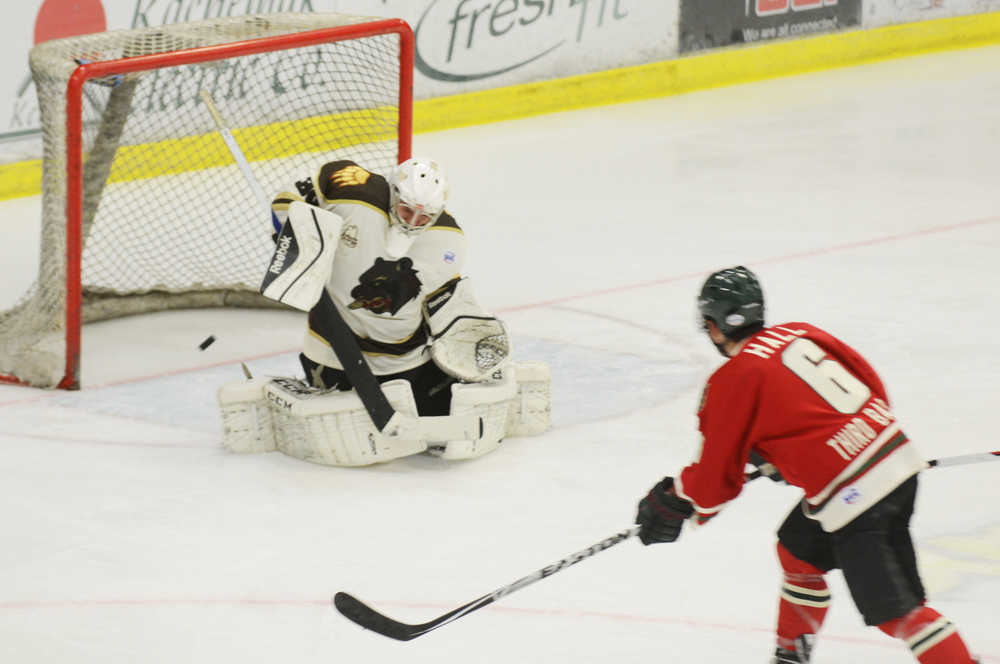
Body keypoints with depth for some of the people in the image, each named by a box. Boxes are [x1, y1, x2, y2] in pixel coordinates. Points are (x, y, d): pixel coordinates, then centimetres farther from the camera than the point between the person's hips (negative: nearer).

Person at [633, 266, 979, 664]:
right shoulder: (799, 334, 12)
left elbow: (717, 474, -3)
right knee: (798, 549, 27)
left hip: (853, 496, -9)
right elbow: (870, 382, 18)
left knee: (893, 610, -5)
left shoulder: (733, 380, -8)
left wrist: (673, 504, 17)